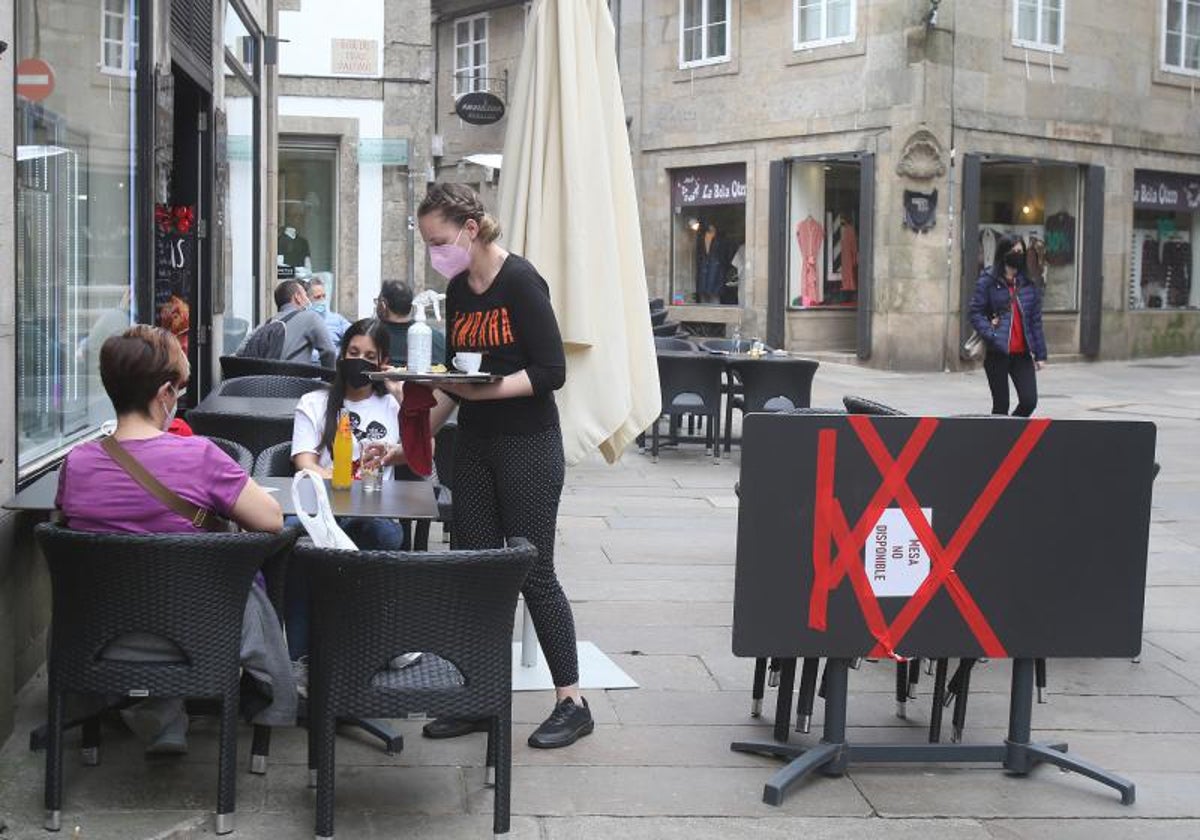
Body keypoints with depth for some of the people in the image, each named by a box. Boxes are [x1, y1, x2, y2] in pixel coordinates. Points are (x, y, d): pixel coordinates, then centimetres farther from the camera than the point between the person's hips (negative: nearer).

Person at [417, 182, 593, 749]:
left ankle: (572, 703, 9)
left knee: (532, 570, -3)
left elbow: (551, 371, -17)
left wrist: (486, 389, -26)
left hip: (528, 446, -7)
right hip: (475, 445, 7)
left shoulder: (520, 281, -13)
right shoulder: (458, 291, 9)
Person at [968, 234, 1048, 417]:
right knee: (1001, 405, 3)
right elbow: (975, 313, -4)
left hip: (1022, 354, 3)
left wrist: (1040, 354, 8)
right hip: (997, 354, -3)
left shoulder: (1028, 283, 11)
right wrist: (991, 335, -19)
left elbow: (1036, 320, 11)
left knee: (1029, 401, -5)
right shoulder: (988, 281, -1)